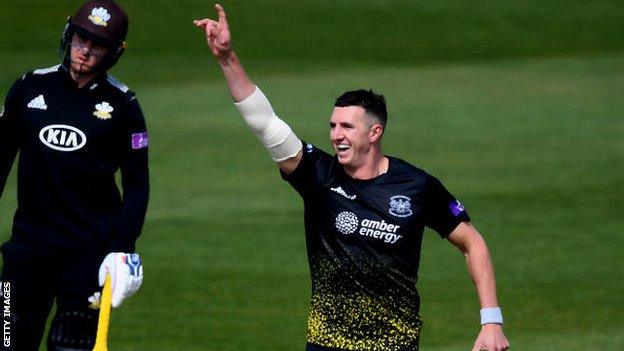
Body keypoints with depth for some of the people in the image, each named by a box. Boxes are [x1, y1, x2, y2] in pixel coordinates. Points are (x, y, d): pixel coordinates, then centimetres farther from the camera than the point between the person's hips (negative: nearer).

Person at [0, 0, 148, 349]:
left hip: (90, 248, -2)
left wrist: (124, 247, -8)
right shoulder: (31, 87, 6)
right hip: (29, 239, 2)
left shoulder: (122, 105, 0)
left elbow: (137, 184, 3)